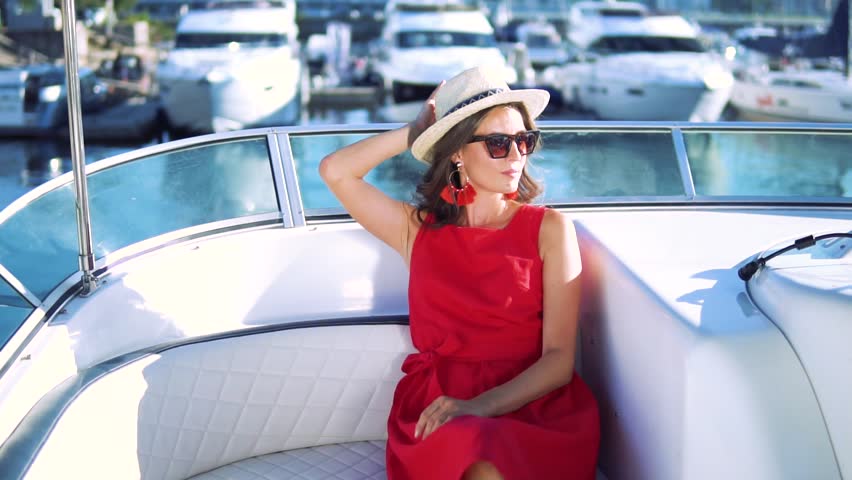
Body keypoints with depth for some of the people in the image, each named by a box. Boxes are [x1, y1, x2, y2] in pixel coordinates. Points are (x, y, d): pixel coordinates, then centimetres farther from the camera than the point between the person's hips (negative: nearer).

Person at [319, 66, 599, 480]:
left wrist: (482, 405, -19)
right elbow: (335, 171, 2)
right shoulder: (419, 230, 13)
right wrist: (416, 132, 9)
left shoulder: (549, 229, 5)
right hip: (436, 413, 2)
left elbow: (560, 357, -2)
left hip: (529, 400, -1)